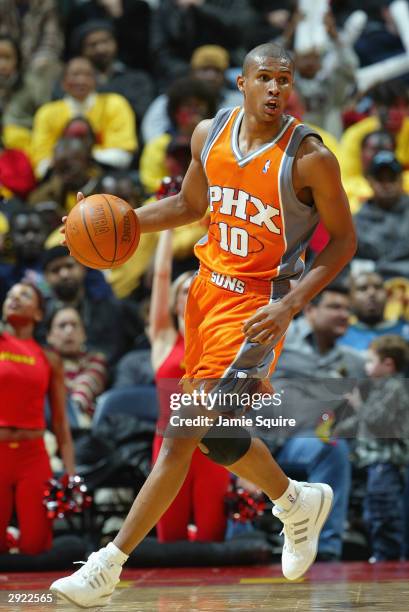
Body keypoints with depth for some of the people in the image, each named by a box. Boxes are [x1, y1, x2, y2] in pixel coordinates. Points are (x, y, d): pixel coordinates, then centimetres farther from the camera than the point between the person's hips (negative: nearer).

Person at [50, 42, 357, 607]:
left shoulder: (310, 158, -16)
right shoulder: (210, 135, 0)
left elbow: (344, 239, -8)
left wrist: (291, 304, -19)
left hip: (256, 307, -7)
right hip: (207, 288, 7)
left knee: (181, 436, -11)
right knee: (215, 436, 18)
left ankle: (110, 566, -5)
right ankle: (299, 502, 45)